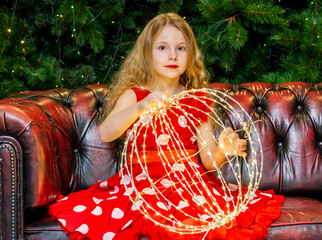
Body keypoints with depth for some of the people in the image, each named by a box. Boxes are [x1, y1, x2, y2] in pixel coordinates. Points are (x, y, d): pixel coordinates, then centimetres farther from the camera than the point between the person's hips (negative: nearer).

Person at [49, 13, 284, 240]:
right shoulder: (133, 95, 2)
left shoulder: (196, 101, 10)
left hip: (190, 184, 3)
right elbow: (105, 134, -17)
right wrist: (140, 107, -34)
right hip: (143, 184, -2)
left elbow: (208, 160, 8)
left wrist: (222, 150, -16)